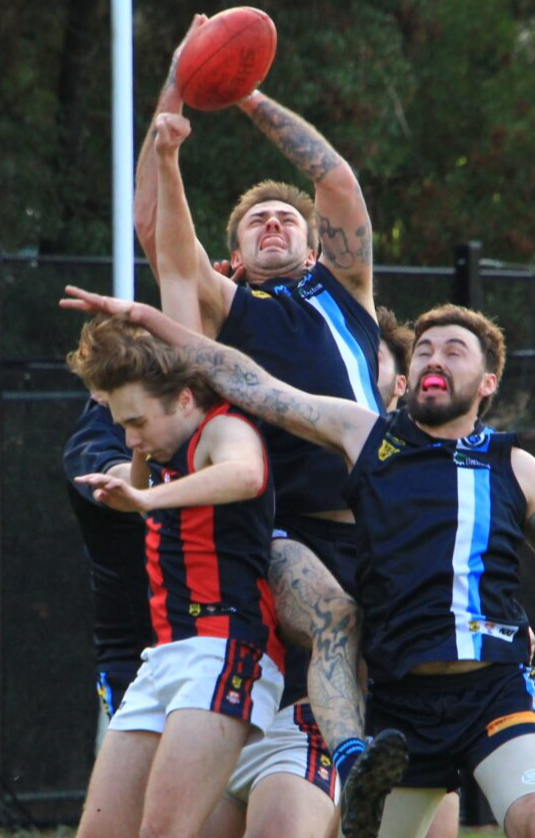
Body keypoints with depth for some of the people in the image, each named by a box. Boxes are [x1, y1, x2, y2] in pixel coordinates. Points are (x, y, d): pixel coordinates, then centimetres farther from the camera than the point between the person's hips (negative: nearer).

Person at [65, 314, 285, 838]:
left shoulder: (225, 430, -7)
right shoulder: (167, 455, 21)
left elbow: (243, 473, -30)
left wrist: (147, 498, -42)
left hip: (226, 653, -10)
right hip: (164, 657, 10)